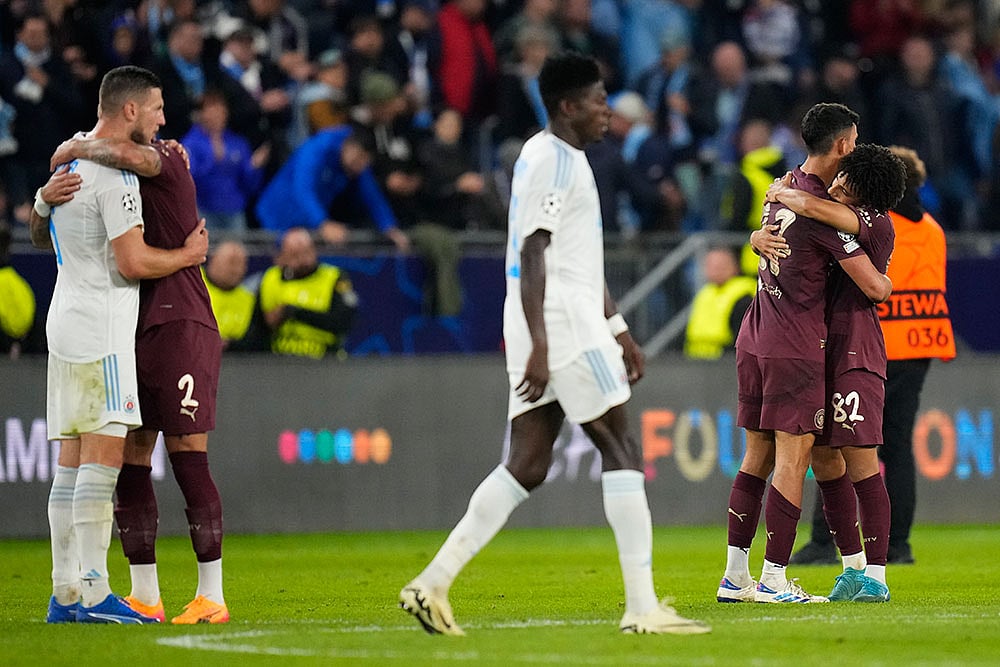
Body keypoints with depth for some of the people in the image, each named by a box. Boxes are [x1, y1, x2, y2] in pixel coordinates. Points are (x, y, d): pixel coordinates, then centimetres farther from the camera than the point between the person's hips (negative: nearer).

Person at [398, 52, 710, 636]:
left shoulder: (565, 158, 22)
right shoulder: (552, 160, -11)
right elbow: (533, 255, -18)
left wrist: (618, 329, 30)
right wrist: (538, 345, -23)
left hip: (553, 329, 10)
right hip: (560, 325, -10)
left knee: (527, 467, 5)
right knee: (622, 451, -6)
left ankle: (432, 586, -1)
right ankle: (643, 607, -6)